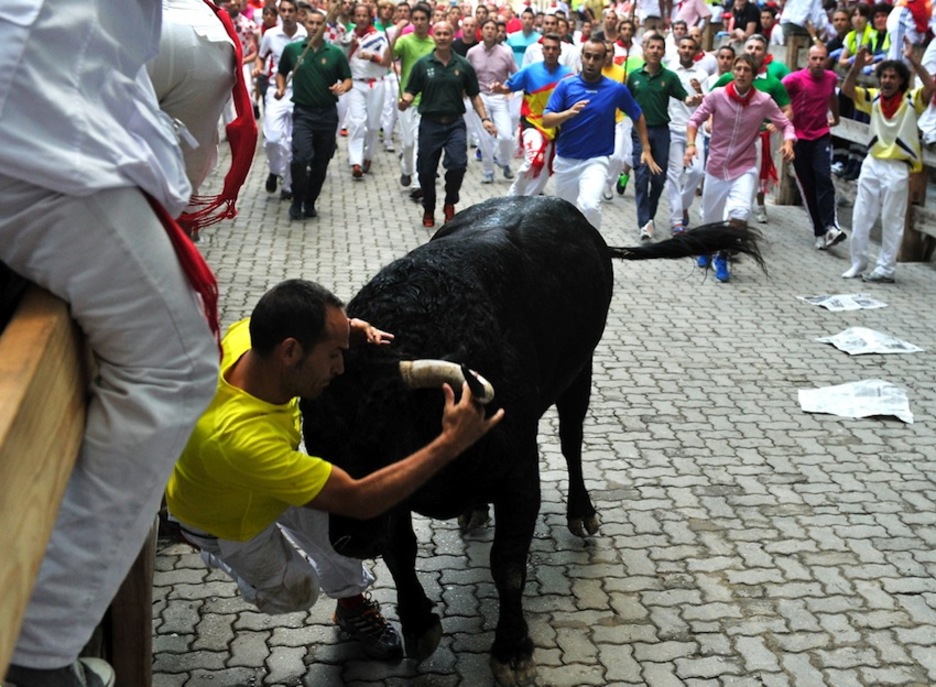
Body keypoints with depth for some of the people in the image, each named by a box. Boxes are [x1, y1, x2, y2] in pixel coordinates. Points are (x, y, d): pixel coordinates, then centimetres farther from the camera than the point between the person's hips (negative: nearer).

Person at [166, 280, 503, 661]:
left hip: (273, 470, 5)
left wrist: (343, 331, -23)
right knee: (293, 592, 9)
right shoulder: (239, 437, -51)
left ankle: (352, 604, 14)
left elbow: (290, 322, -2)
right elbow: (358, 500, -44)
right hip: (226, 520, -5)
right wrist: (450, 443, -44)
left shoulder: (247, 335, -32)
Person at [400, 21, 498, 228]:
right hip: (430, 123, 0)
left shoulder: (464, 66, 3)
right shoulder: (422, 64, 0)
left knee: (458, 165, -17)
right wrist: (404, 102, -22)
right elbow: (411, 92, 1)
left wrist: (484, 119, -3)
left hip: (455, 123, 0)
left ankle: (450, 203, 10)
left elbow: (474, 95, 8)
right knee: (426, 170, 5)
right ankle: (428, 210, 28)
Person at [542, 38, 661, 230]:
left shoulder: (617, 90, -7)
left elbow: (638, 116, 10)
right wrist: (569, 113, -30)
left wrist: (646, 149, 8)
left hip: (596, 160, -2)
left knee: (589, 206, -28)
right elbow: (545, 121, -11)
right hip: (565, 160, 2)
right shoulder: (566, 85, -7)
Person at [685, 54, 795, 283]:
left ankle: (722, 258, -1)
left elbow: (785, 124, -1)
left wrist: (788, 142, -21)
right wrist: (691, 144, -19)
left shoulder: (764, 101, -10)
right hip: (716, 167, 1)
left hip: (744, 168, -1)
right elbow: (695, 120, -3)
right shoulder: (717, 95, -11)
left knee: (740, 212, -23)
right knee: (710, 218, 14)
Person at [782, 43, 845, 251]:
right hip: (799, 138, -2)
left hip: (822, 136, 2)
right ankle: (819, 232, 4)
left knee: (824, 179, -16)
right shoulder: (795, 79, -11)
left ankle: (830, 227, -24)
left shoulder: (831, 78, 3)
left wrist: (836, 117, 37)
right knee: (807, 186, 0)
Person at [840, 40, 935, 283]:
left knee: (892, 222, 3)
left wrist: (913, 60, -32)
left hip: (897, 168, -4)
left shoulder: (912, 100, -7)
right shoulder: (873, 97, 2)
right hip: (872, 163, 4)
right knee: (860, 217, 8)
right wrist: (857, 66, -25)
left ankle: (885, 269, 9)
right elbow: (847, 89, -8)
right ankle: (858, 264, 19)